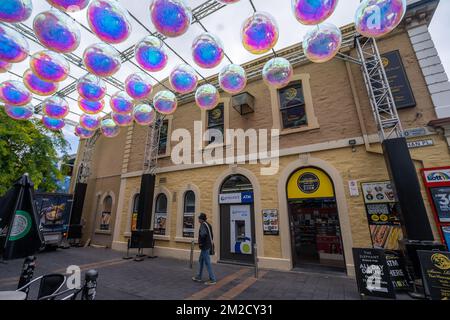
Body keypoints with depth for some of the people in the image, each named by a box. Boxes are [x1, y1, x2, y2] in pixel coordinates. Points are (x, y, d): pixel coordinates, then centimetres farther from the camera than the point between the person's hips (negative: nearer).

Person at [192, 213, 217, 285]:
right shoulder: (208, 224, 12)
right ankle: (199, 277, 31)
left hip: (205, 246, -10)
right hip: (208, 245, 10)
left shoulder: (203, 224, -16)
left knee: (207, 262, -1)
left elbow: (203, 234, -33)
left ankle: (212, 280, 7)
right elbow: (211, 235, 17)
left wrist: (201, 242, -20)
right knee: (201, 261, 19)